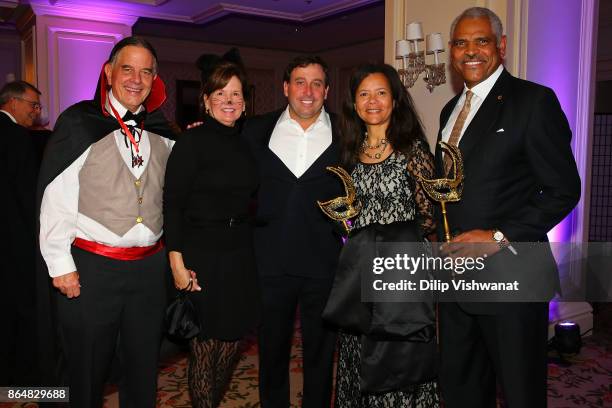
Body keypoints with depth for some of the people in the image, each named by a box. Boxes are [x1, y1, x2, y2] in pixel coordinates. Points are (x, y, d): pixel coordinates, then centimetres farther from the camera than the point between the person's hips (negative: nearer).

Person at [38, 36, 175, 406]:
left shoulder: (161, 132, 7)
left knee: (144, 366, 18)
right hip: (91, 268, -4)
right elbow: (56, 199, -9)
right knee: (87, 369, 12)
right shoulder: (79, 123, -7)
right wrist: (60, 264, -10)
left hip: (151, 267, 4)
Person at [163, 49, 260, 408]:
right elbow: (172, 204, -11)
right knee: (205, 346, 4)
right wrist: (177, 261, -15)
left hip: (240, 254, 6)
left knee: (233, 340, 15)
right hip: (202, 256, -6)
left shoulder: (246, 143, 9)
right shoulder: (193, 141, -8)